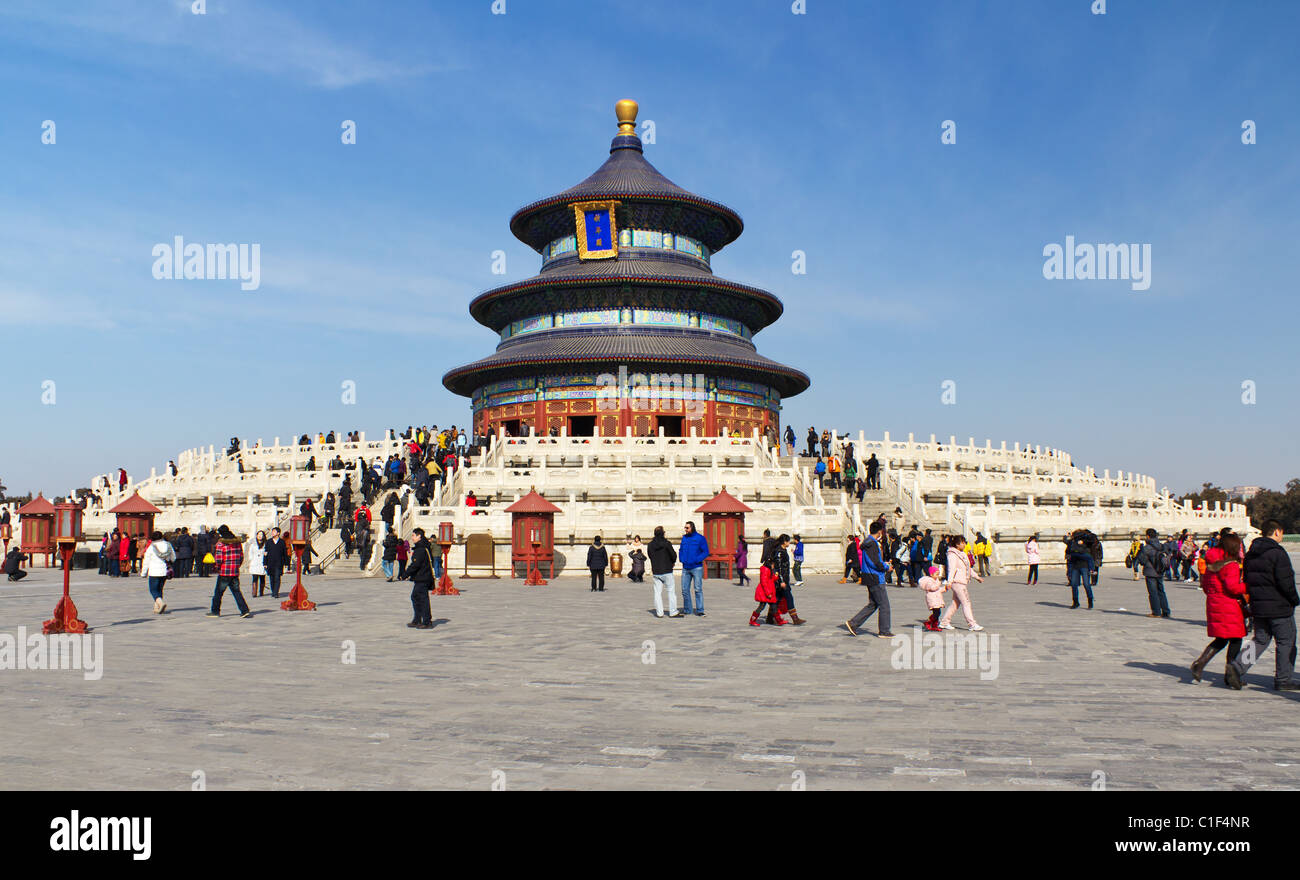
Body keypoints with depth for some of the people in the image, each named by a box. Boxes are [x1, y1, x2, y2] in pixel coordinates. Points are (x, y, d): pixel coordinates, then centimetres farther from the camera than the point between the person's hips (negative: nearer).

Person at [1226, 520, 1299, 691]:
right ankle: (1283, 680, 12)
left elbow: (1246, 580, 13)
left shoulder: (1250, 554, 10)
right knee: (1286, 642, 6)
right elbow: (1285, 582, -17)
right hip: (1279, 606, -7)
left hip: (1258, 606, 7)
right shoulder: (1277, 553, -14)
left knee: (1260, 641, 13)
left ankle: (1237, 667, -4)